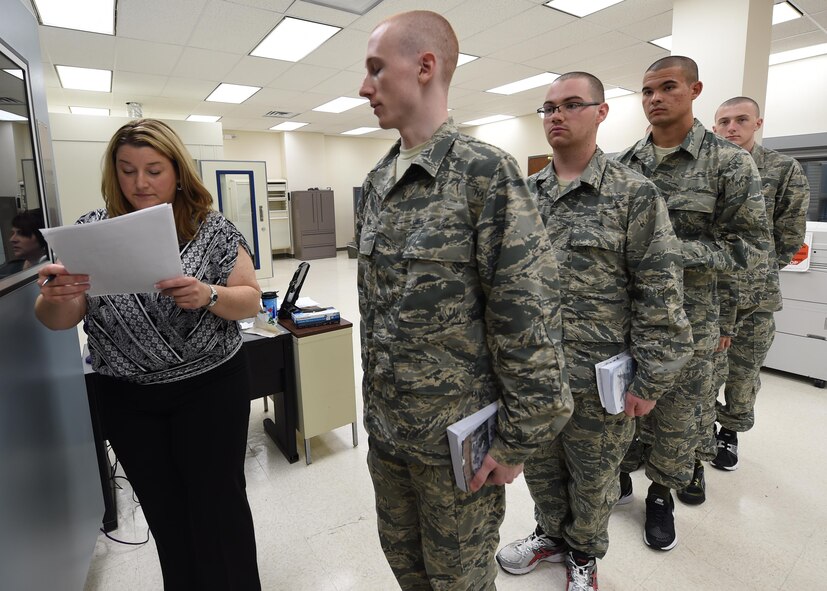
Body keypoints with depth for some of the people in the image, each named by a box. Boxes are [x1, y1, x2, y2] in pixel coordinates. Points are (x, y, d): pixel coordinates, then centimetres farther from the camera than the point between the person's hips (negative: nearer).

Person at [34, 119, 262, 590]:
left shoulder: (213, 230, -5)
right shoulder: (91, 230, 1)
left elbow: (251, 302, -6)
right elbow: (57, 321, 0)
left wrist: (207, 296, -26)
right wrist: (55, 296, -23)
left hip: (210, 389, -2)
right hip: (129, 398, 3)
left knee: (217, 504, 8)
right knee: (165, 513, 17)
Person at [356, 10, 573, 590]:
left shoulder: (486, 171, -17)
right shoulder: (376, 182, 5)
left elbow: (529, 314, -18)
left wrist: (520, 438, -14)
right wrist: (374, 402, 15)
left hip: (457, 441, -6)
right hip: (384, 428, 7)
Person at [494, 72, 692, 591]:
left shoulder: (635, 193, -9)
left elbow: (660, 295, -11)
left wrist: (651, 381, -12)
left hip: (597, 378, -4)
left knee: (592, 480, 17)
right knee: (540, 467, 22)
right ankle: (551, 534, 49)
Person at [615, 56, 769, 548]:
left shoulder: (729, 162, -7)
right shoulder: (625, 162, 5)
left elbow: (753, 245, -9)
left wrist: (673, 252, -20)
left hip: (687, 315, -3)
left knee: (677, 411, 10)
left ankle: (662, 492, 32)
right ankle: (622, 471, 39)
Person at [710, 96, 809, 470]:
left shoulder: (785, 171, 1)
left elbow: (790, 237, 4)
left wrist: (757, 270, 4)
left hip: (757, 294, 1)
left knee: (744, 371, 12)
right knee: (709, 369, -1)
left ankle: (730, 432, 32)